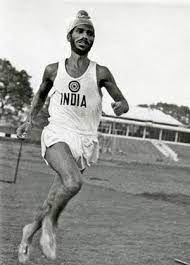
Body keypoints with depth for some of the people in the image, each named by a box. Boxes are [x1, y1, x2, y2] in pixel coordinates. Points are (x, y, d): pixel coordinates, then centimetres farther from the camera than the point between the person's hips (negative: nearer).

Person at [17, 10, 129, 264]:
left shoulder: (100, 73, 2)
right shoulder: (53, 70, 6)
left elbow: (123, 101, 8)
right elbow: (41, 95, 26)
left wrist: (121, 105, -15)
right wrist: (29, 120, 14)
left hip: (85, 142, 1)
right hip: (57, 135, -1)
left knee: (53, 203, 1)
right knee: (73, 182, -30)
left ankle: (30, 231, 29)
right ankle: (49, 223, -4)